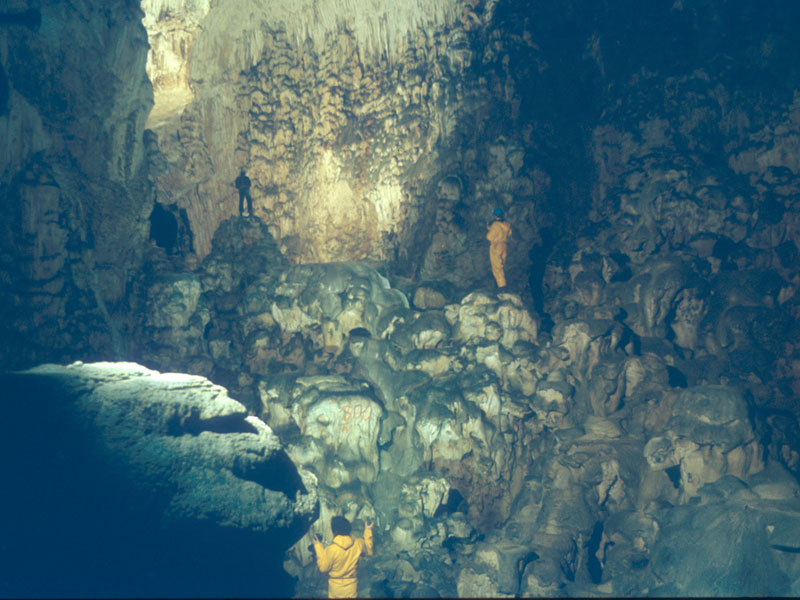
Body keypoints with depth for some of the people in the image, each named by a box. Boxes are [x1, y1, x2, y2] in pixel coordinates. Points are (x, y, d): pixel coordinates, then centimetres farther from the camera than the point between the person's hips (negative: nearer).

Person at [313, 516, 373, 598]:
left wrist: (318, 547, -6)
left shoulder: (330, 550, -23)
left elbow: (323, 568, -9)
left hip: (336, 589, -3)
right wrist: (368, 530, 16)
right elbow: (369, 551, 11)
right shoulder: (358, 544, -12)